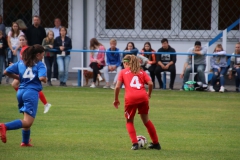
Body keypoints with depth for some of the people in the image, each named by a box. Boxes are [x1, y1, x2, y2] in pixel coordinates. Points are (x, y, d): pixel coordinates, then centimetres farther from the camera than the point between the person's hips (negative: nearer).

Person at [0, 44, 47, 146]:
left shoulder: (21, 63, 14)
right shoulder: (39, 64, -3)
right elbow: (42, 78, -20)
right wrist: (45, 79, 3)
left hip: (21, 92, 7)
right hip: (31, 93, -7)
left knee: (27, 120, 25)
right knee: (27, 122, -13)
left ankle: (25, 142, 27)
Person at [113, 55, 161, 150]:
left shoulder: (123, 72, 15)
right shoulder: (141, 72, 21)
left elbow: (117, 87, 4)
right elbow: (150, 83, 7)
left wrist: (116, 100, 14)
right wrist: (148, 94, 23)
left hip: (130, 98, -3)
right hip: (143, 97, 3)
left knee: (129, 122, 15)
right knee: (146, 120, 19)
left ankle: (135, 143, -1)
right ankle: (156, 143, 22)